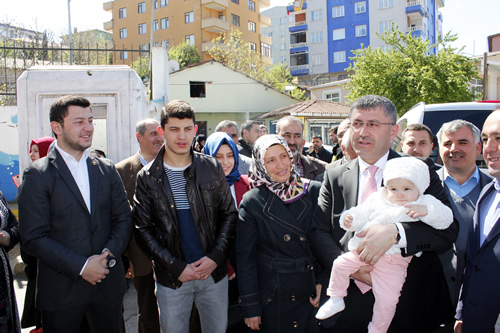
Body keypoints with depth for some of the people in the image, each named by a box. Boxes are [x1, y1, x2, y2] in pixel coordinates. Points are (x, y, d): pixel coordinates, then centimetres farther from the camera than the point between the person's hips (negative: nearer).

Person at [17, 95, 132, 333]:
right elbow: (34, 238, -11)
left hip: (108, 282, 4)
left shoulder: (107, 169, 6)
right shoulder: (37, 176, -7)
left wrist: (109, 254, -11)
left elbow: (124, 218, 5)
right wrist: (81, 266, -16)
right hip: (61, 289, -3)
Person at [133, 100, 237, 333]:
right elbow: (143, 230, -4)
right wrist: (176, 267, -12)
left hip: (214, 272, 1)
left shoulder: (212, 167, -1)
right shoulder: (147, 177, -4)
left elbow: (229, 214, 3)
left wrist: (215, 256, -9)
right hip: (171, 278, -1)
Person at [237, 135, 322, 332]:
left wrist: (324, 281, -3)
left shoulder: (314, 191, -5)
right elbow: (245, 257, -7)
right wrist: (250, 308, -6)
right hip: (274, 298, -2)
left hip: (312, 293, 2)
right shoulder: (252, 202, -10)